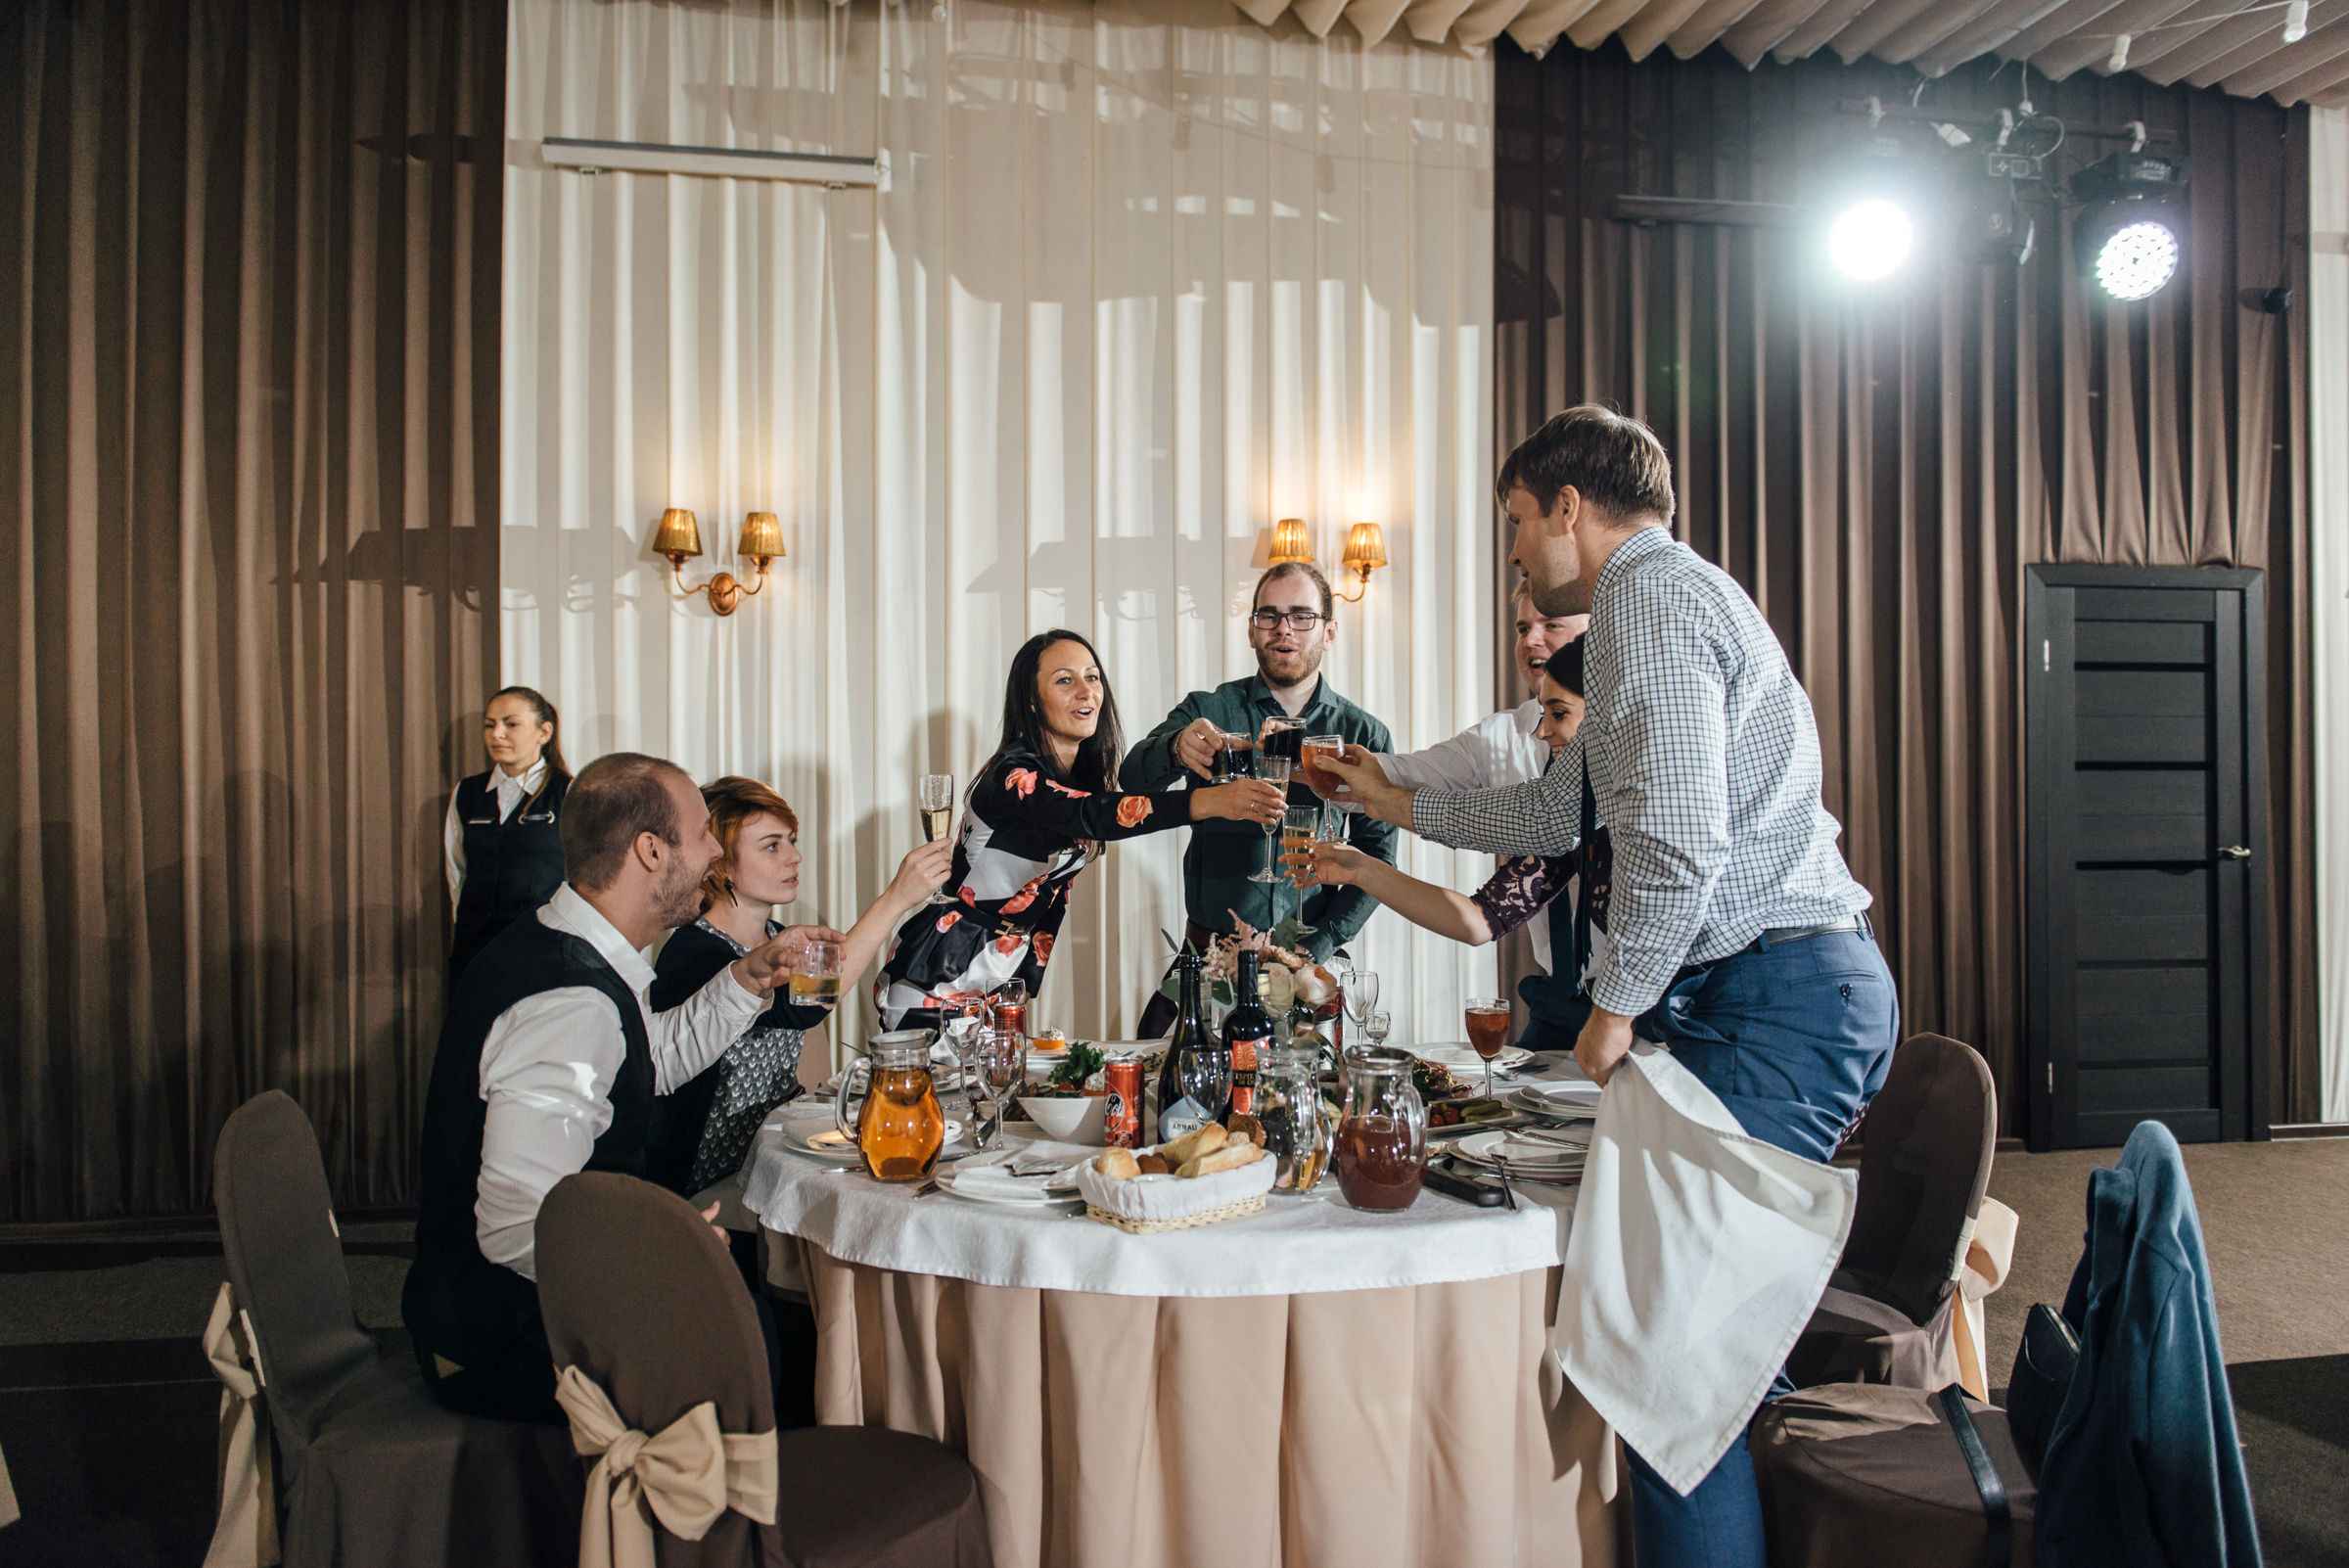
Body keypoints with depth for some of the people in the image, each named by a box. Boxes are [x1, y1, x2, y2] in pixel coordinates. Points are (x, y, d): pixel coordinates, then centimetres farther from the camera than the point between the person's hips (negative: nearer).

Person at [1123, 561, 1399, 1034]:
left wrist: (1315, 951, -8)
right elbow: (1134, 779, -13)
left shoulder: (1365, 736, 7)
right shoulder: (1207, 712, 4)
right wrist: (1175, 748, -36)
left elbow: (1378, 858, 5)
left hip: (1312, 964, 1)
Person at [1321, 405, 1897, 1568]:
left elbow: (1676, 837, -22)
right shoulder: (1673, 600, 25)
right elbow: (1555, 815, 32)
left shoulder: (1649, 598, -9)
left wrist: (1615, 1006, -11)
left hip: (1778, 994, -10)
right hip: (1805, 988, 10)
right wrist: (1396, 800, 37)